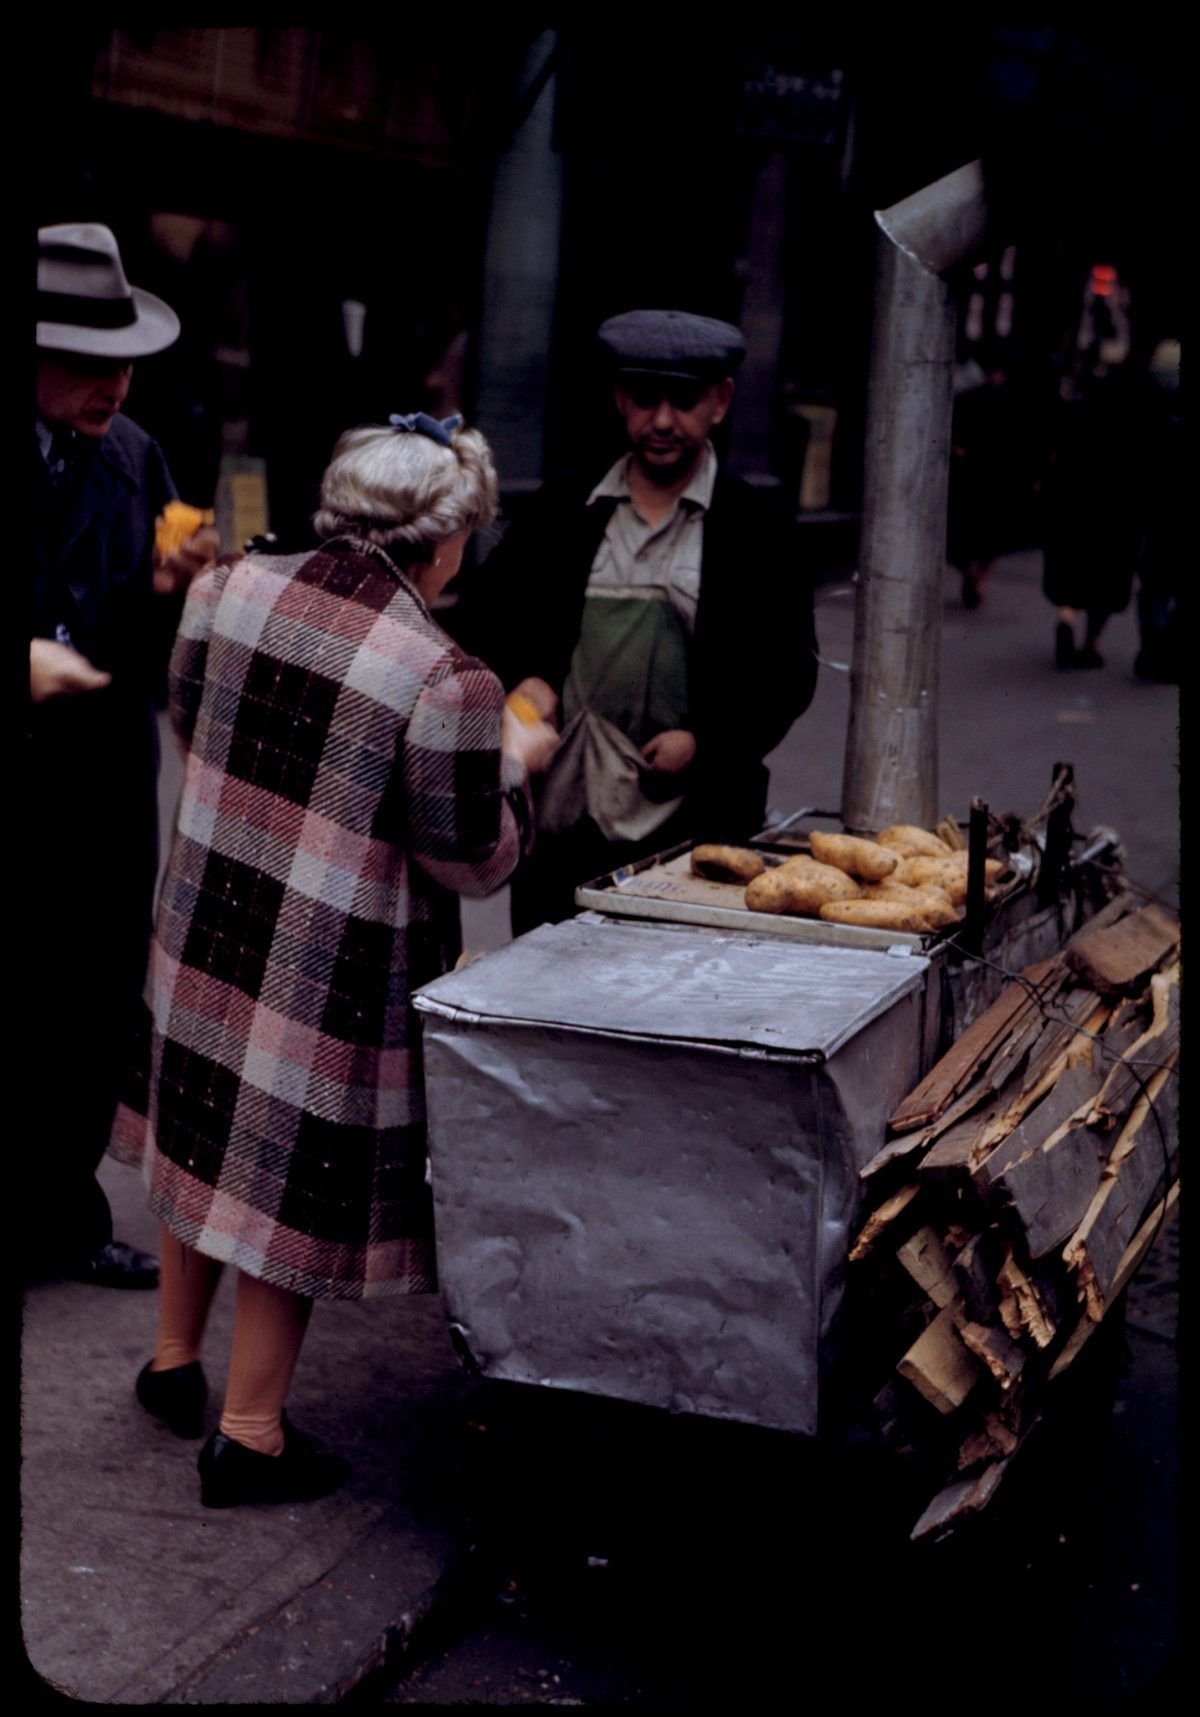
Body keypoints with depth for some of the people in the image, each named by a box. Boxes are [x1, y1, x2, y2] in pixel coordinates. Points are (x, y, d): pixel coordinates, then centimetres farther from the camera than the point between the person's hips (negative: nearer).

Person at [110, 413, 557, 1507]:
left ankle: (175, 1361, 41)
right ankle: (249, 1436, 20)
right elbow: (474, 860, -15)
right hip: (338, 970, -6)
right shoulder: (445, 683, -23)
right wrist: (514, 763, 2)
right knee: (296, 1170, 8)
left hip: (206, 925, 6)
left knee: (208, 1132, 24)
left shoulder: (233, 587, -6)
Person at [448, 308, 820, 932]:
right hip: (555, 816, 3)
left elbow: (790, 673, 3)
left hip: (689, 827, -2)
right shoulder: (561, 511, 11)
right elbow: (477, 617, 18)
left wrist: (705, 742, -10)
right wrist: (519, 679, -2)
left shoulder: (759, 533, 4)